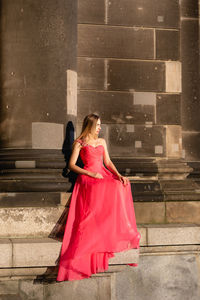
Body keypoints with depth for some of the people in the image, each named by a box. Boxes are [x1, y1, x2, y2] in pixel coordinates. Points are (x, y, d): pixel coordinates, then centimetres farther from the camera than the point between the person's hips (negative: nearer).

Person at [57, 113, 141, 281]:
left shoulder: (102, 142, 23)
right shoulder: (80, 143, 7)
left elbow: (108, 162, 17)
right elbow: (71, 165, -1)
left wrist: (119, 175, -2)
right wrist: (91, 174, -13)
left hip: (104, 175, 5)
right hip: (88, 178, -5)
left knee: (121, 186, -26)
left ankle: (122, 232, -18)